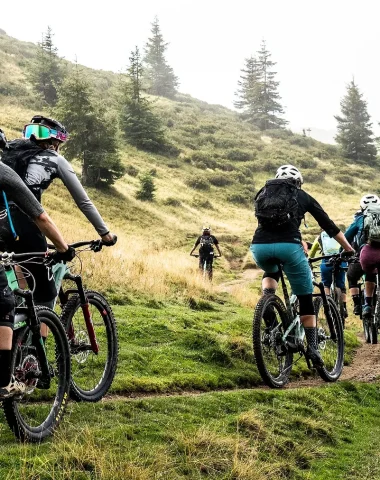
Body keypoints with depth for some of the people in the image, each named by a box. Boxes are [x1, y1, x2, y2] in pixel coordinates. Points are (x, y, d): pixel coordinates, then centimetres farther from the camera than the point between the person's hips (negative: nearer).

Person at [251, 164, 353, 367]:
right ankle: (312, 348, 9)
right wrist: (350, 250, 35)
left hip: (259, 245, 2)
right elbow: (329, 225, 26)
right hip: (288, 245, -2)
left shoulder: (263, 192, 28)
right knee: (306, 299, 14)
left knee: (271, 274, 38)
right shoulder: (303, 196, 22)